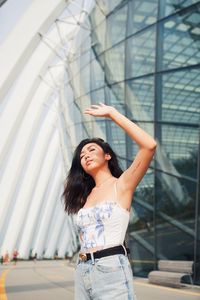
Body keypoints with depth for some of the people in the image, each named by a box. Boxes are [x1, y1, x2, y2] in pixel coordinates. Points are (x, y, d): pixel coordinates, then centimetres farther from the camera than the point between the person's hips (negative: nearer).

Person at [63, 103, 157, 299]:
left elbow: (149, 145, -14)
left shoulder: (122, 185, -1)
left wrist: (111, 113, -9)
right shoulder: (86, 195, 16)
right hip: (82, 271, 6)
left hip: (111, 268, -6)